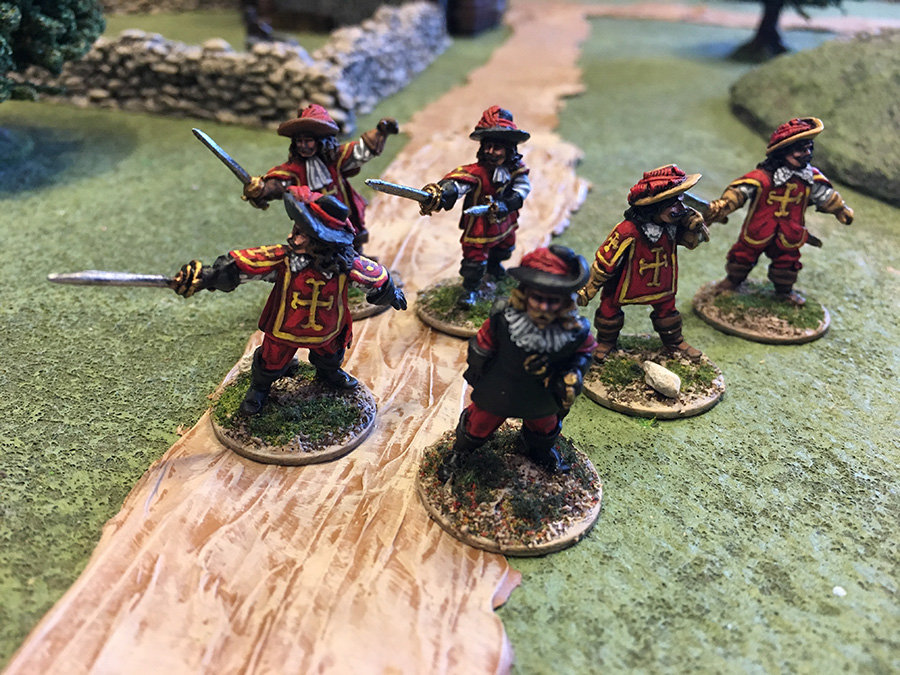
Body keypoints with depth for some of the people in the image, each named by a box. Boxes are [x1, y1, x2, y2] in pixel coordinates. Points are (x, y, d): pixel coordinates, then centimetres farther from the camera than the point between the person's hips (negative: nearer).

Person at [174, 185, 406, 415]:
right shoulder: (282, 257, -33)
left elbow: (376, 277, -12)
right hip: (284, 329, -1)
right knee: (271, 363, 21)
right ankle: (259, 388, 55)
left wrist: (391, 294, 6)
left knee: (330, 356, 31)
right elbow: (239, 265, -30)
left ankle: (328, 373, 68)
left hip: (326, 330, 2)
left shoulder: (345, 263, -30)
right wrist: (203, 277, -38)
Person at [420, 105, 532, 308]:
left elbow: (523, 186, -23)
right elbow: (456, 183, -51)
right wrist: (438, 193, -74)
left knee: (504, 249, 31)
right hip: (479, 226, -6)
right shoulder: (476, 172, -34)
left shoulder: (514, 167, -16)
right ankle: (470, 289, 29)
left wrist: (503, 204, -39)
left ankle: (493, 265, 65)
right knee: (475, 260, 0)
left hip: (504, 223, 6)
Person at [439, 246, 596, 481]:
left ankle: (541, 451, 70)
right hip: (496, 391, -2)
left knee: (544, 429, 33)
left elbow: (584, 352, -6)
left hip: (541, 399, 2)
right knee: (479, 424, 23)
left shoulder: (575, 331, -33)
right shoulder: (502, 318, -36)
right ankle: (459, 452, 57)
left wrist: (573, 376, -20)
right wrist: (475, 376, -1)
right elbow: (481, 348, -15)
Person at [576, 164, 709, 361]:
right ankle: (605, 342, 42)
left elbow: (692, 241, 0)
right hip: (624, 284, -5)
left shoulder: (673, 225, -18)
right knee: (609, 309, 13)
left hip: (661, 284, 5)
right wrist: (589, 290, -17)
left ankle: (674, 343, 46)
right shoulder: (628, 232, -37)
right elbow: (604, 261, -27)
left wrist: (694, 224, -24)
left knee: (666, 308, 21)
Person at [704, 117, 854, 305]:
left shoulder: (811, 177, -8)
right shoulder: (762, 177, -27)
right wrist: (720, 207, -50)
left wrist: (841, 209, 20)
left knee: (788, 260, 19)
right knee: (744, 255, 15)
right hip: (758, 232, -4)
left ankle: (784, 289, 45)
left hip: (788, 235, 4)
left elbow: (826, 194, 8)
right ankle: (733, 279, 42)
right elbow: (739, 191, -34)